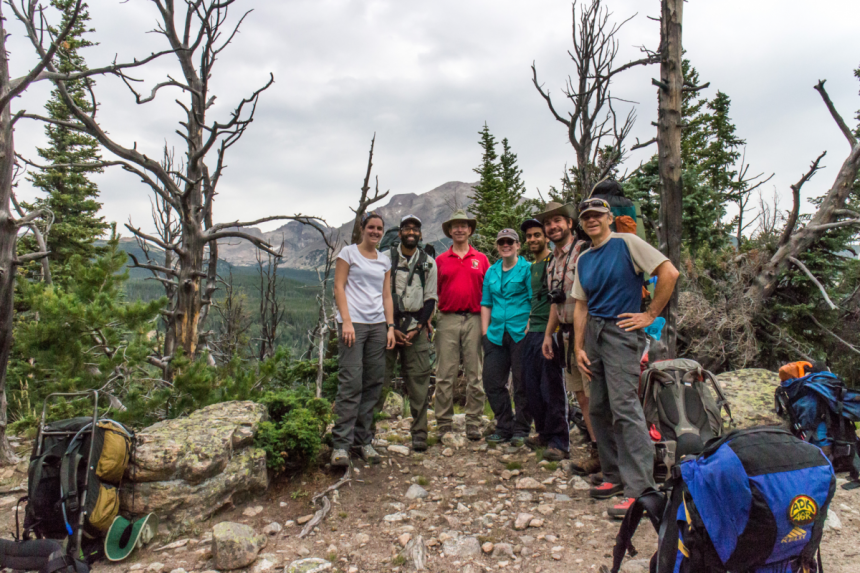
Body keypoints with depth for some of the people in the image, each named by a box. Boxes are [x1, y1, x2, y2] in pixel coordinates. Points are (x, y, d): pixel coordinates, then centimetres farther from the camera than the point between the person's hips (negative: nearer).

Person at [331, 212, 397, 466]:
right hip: (353, 323, -5)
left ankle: (363, 440, 13)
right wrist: (346, 321, -11)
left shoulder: (385, 261, 18)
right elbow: (339, 288, -1)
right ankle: (341, 444, -6)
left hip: (378, 326, 5)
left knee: (373, 384, 4)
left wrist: (390, 326, 6)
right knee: (351, 382, -11)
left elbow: (386, 295, 16)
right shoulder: (349, 253, 5)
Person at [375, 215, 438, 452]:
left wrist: (417, 328, -4)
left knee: (419, 379, 0)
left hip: (417, 326, 1)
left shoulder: (428, 263, 11)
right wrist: (391, 328, -5)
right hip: (388, 323, -1)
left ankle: (419, 433, 8)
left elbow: (430, 299, 8)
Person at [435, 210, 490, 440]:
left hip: (475, 319, 1)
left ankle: (473, 425, 11)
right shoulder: (440, 260, 11)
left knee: (475, 375, 3)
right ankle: (444, 425, 8)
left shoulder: (481, 259, 12)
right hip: (448, 320, 0)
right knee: (445, 375, 0)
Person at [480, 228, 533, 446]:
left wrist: (530, 327, -13)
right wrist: (485, 331, 10)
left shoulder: (527, 268, 0)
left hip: (521, 334, -5)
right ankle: (504, 427, 21)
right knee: (492, 383, 7)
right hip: (496, 335, 6)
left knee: (522, 384, 1)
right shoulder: (491, 272, 16)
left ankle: (521, 430, 15)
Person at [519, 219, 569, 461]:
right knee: (532, 386, 11)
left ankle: (560, 442, 4)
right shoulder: (532, 267, 20)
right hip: (532, 332, 8)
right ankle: (544, 433, 24)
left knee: (552, 388, -4)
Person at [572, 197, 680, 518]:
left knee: (624, 407, -13)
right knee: (598, 410, 10)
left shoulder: (627, 243, -4)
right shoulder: (583, 260, 15)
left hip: (620, 332, -7)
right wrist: (579, 348, 7)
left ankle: (640, 489, -8)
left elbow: (669, 273, -10)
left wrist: (651, 314, -10)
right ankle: (614, 476, 23)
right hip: (593, 334, 7)